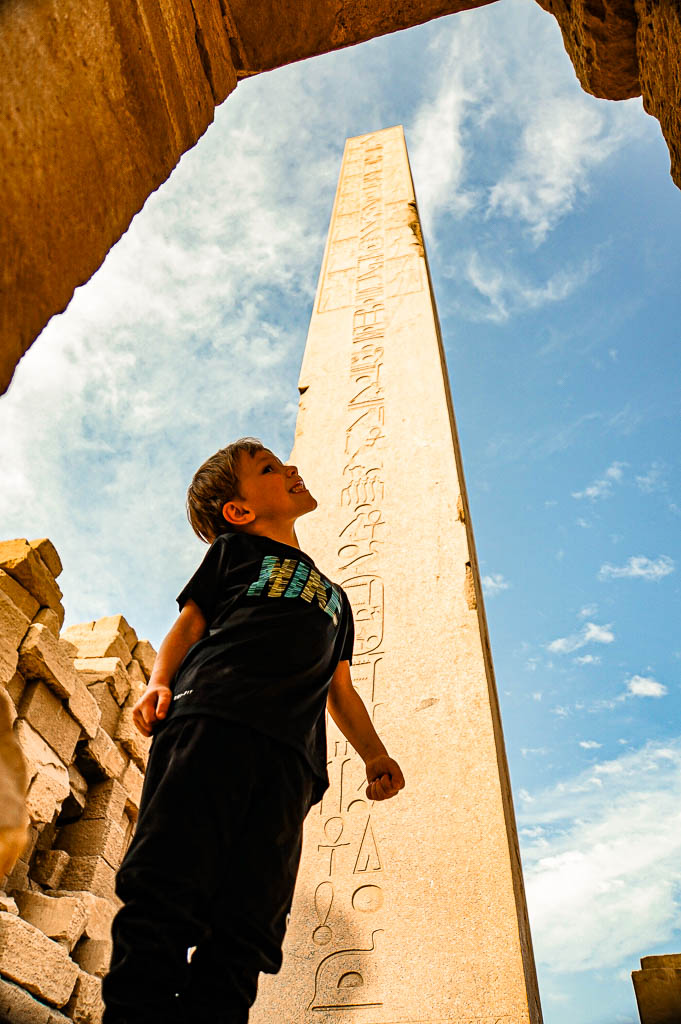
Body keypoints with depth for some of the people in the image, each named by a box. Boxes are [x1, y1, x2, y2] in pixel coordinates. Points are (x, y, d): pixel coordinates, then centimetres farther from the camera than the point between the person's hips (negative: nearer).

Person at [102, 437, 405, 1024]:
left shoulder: (335, 598, 35)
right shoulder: (235, 548, 24)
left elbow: (340, 690, 29)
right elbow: (189, 624, 13)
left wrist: (375, 754, 13)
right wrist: (159, 683, -7)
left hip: (288, 754, 3)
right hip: (209, 716, -3)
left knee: (246, 930, -7)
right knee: (167, 893, -15)